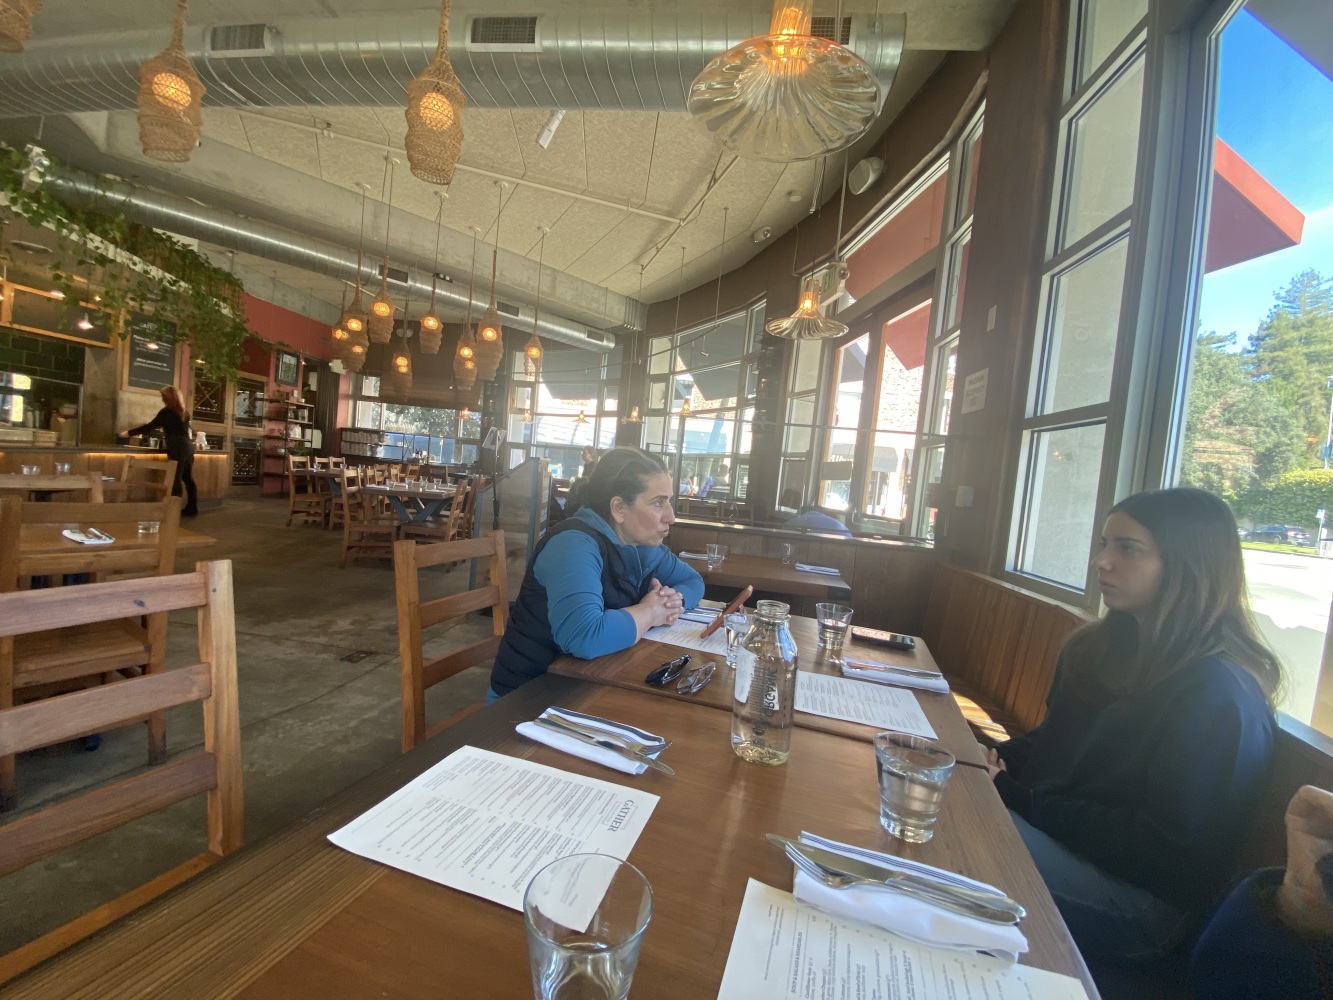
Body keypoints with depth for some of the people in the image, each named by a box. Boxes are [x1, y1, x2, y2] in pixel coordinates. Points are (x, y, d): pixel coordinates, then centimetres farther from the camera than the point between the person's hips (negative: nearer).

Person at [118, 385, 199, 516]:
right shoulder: (183, 412, 15)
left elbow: (150, 426, -3)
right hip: (188, 446, 8)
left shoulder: (167, 411, -5)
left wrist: (129, 433, 7)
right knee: (188, 478, 9)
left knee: (175, 480, -6)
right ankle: (192, 508, 11)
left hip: (177, 448, -8)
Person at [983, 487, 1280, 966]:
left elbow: (1165, 848, -18)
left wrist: (1022, 799, -20)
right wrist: (995, 758, -5)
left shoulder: (1221, 696, -18)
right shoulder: (1109, 645, 7)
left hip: (1139, 900, -7)